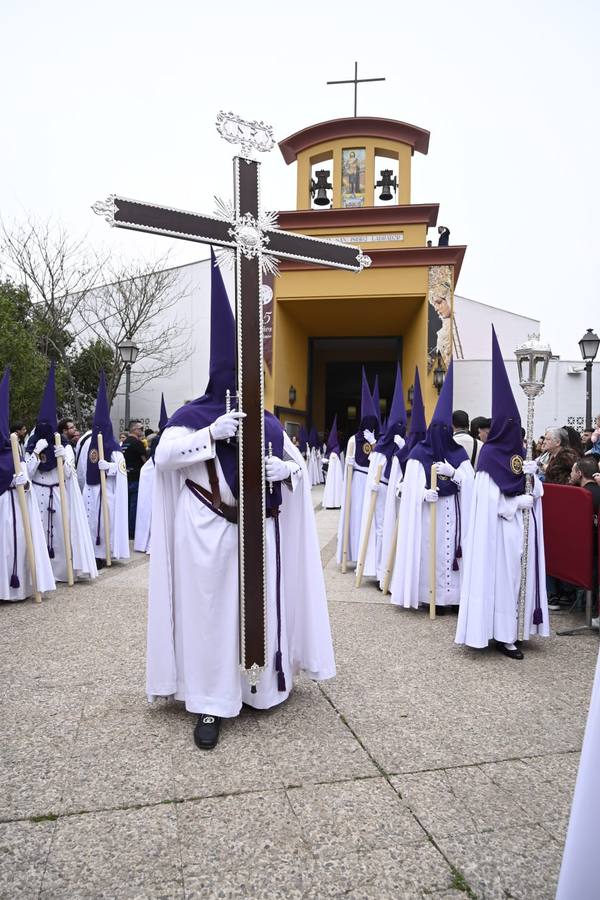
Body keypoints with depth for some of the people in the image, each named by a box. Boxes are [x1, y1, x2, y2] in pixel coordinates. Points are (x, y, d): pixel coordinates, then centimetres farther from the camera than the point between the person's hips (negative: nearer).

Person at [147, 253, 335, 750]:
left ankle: (261, 686, 28)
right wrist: (213, 433, -23)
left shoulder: (268, 423, 10)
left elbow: (300, 466, 13)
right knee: (210, 611, -1)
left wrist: (281, 468, -10)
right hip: (208, 533, -4)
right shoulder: (193, 416, -1)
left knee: (259, 608, 11)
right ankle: (210, 703, 9)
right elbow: (164, 456, -13)